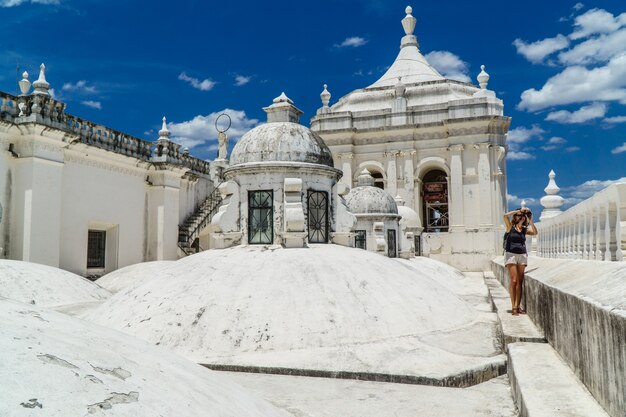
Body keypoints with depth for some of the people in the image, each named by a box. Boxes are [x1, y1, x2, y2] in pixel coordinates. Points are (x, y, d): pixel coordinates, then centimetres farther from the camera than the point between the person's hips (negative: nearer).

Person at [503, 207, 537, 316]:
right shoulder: (510, 226, 3)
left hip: (522, 255, 4)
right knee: (514, 281, -10)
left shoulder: (525, 229, 12)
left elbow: (535, 232, -6)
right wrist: (519, 210, -8)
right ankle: (513, 307, -7)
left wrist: (530, 221, -8)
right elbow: (505, 215, -14)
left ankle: (517, 306, 3)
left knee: (520, 282, 0)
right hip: (511, 254, -4)